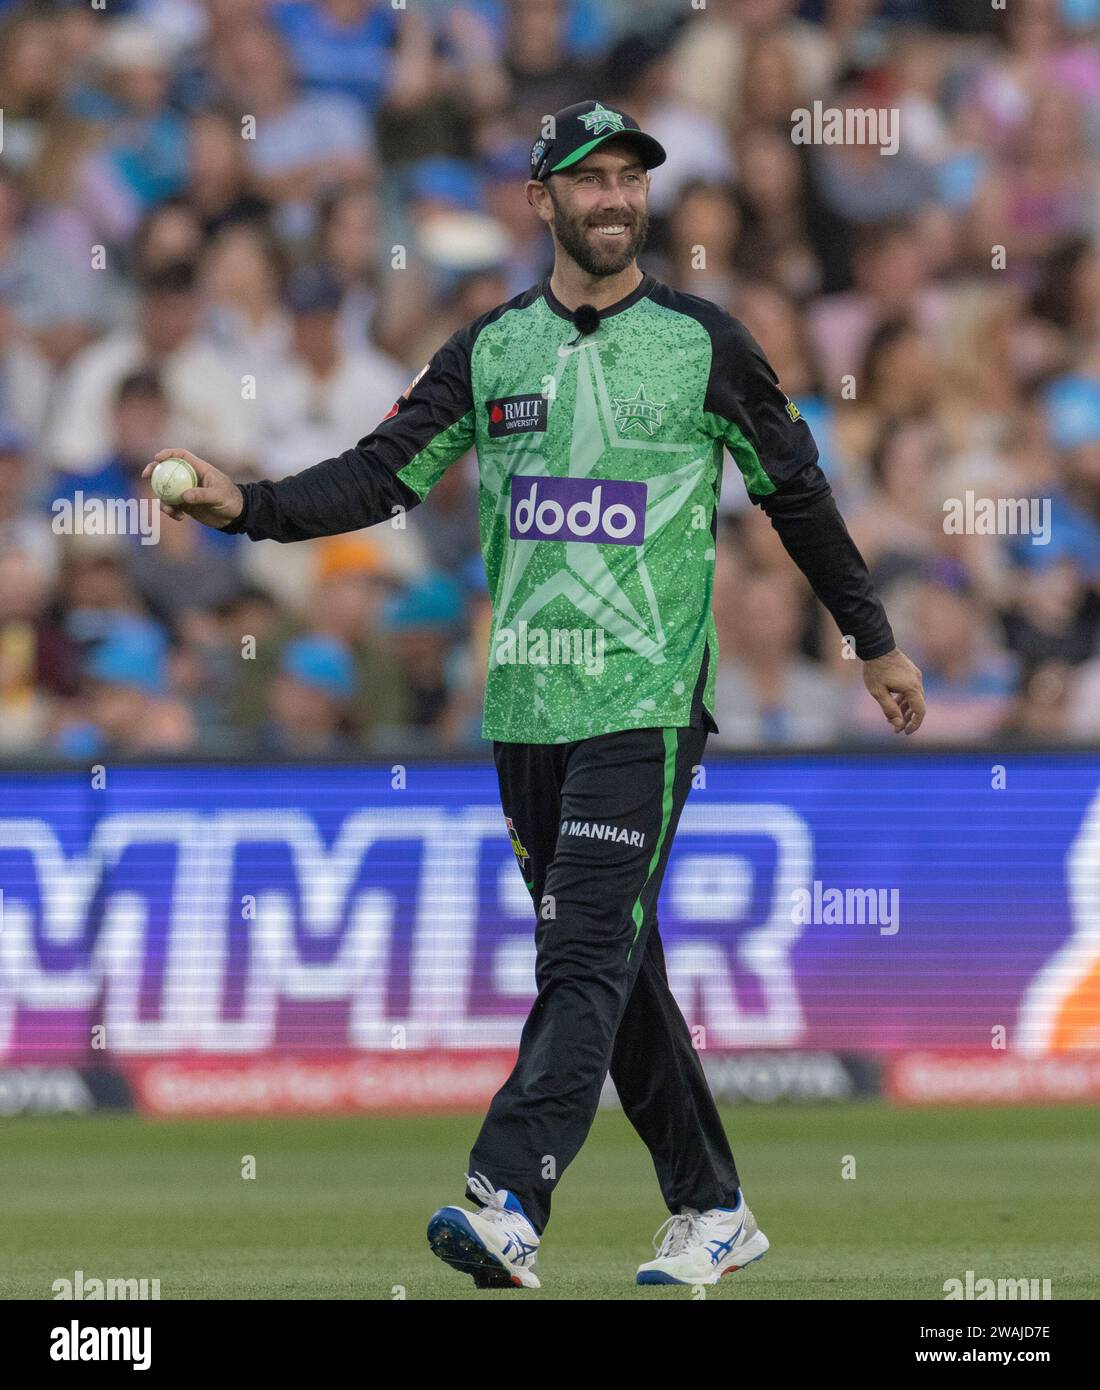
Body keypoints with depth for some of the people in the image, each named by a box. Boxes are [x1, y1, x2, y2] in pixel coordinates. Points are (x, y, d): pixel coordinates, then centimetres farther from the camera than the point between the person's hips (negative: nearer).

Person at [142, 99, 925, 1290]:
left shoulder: (703, 342, 1)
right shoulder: (490, 351, 9)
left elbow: (795, 492, 10)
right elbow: (380, 476, 3)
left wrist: (874, 642, 16)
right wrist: (245, 507, -13)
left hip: (645, 703, -4)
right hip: (525, 704, 4)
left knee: (585, 957, -14)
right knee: (612, 967, 9)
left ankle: (508, 1205, -24)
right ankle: (713, 1212, 19)